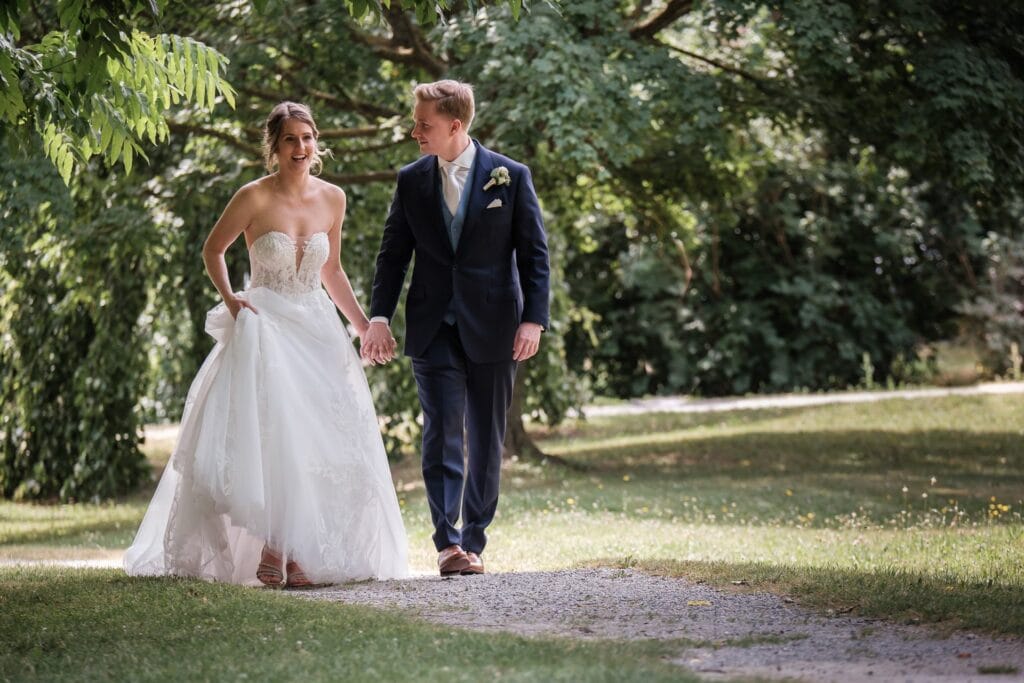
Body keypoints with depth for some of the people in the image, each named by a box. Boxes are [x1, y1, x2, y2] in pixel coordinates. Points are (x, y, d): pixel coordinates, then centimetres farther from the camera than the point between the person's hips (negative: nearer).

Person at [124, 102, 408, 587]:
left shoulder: (332, 199, 5)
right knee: (268, 436, -15)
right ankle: (272, 551, -13)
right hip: (265, 328, -5)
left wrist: (363, 324, 17)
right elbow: (213, 250, 6)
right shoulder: (254, 198, -7)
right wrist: (228, 298, -8)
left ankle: (308, 553, 8)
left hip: (318, 329, 5)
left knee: (324, 440, 1)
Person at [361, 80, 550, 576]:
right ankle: (447, 542, -9)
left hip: (492, 329, -1)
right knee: (443, 436, -7)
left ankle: (473, 541, 16)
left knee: (486, 441, 6)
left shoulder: (510, 177, -1)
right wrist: (379, 317, -1)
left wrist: (533, 319, -9)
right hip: (433, 329, 1)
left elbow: (534, 253, 0)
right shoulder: (411, 181, 6)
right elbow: (393, 254, 9)